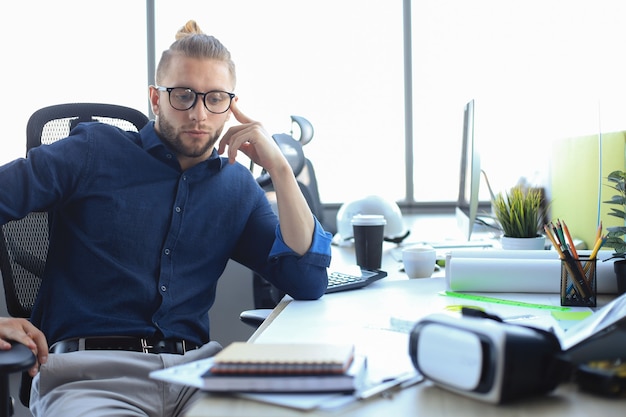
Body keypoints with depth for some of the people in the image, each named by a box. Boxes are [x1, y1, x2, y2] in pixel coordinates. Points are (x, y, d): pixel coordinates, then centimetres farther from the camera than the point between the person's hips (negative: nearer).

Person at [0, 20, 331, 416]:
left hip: (195, 368, 3)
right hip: (89, 372, -3)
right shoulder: (95, 151, 5)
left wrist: (279, 167, 0)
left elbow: (310, 283, 5)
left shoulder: (237, 187, 14)